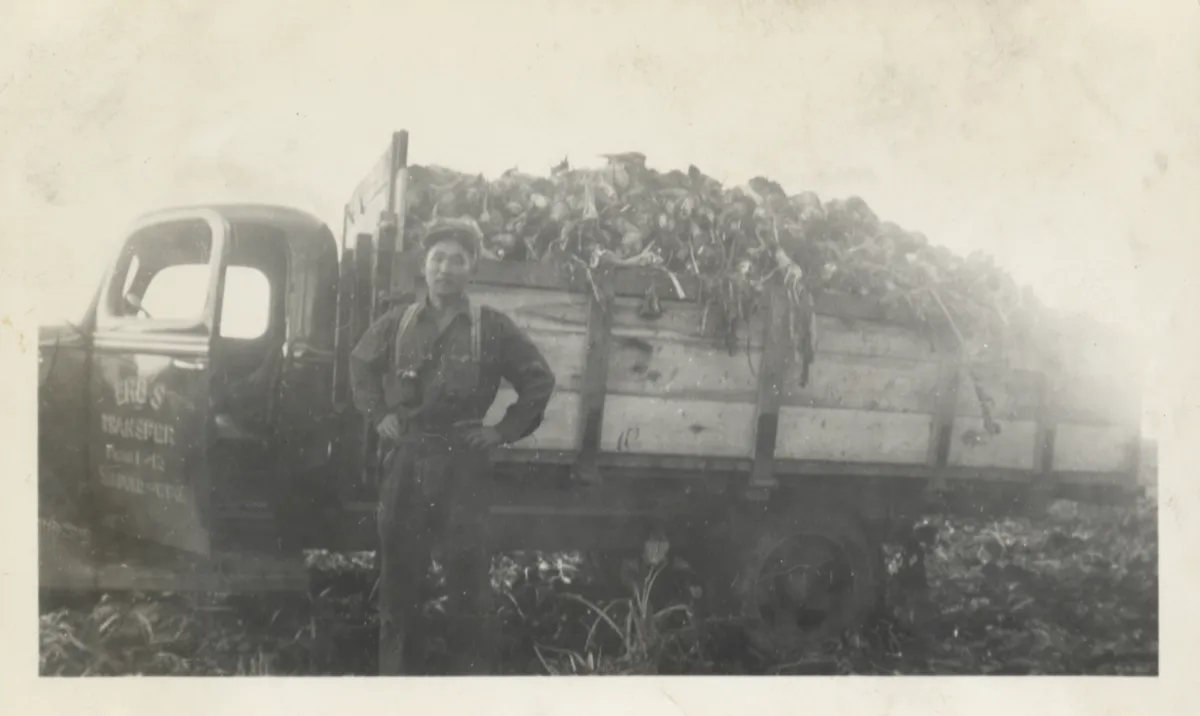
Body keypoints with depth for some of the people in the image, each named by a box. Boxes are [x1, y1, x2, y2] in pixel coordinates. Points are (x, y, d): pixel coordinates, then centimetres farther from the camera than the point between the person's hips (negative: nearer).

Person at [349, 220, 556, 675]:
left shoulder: (492, 327, -2)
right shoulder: (398, 322, 5)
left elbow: (540, 379, 4)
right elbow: (361, 365, 21)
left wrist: (506, 430, -1)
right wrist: (378, 414, 11)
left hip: (463, 462, -2)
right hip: (405, 459, 2)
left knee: (468, 570, 0)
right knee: (398, 565, 9)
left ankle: (473, 669, 8)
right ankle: (391, 666, 21)